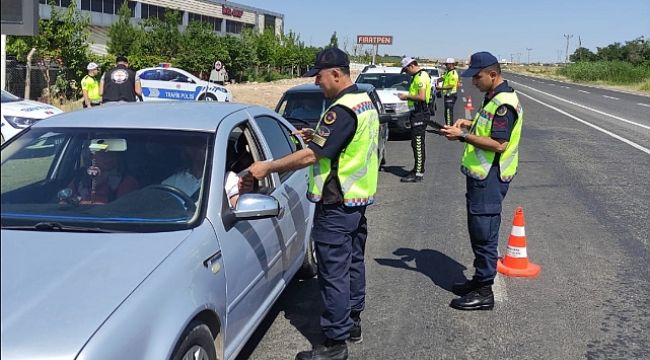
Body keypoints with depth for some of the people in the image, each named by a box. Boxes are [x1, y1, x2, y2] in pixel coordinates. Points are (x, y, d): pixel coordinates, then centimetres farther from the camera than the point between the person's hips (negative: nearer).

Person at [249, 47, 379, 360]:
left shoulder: (342, 109, -22)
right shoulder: (365, 101, 9)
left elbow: (312, 156, -26)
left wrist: (267, 167, -20)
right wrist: (316, 136, 11)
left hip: (337, 204, -10)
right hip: (359, 196, 10)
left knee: (334, 270, -3)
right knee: (353, 260, 20)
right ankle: (352, 321, 34)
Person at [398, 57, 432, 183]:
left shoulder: (421, 77, -15)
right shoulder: (417, 76, 18)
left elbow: (421, 97, -23)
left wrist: (407, 96, -13)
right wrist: (407, 96, 12)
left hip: (420, 114, -11)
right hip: (417, 113, 11)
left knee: (418, 144, -9)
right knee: (416, 144, 15)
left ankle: (418, 174, -7)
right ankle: (418, 170, 23)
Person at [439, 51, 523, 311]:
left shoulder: (504, 103, -19)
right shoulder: (494, 98, 14)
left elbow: (499, 144, -25)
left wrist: (464, 136, -21)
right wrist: (470, 124, 9)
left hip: (490, 179, -11)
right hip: (481, 175, 11)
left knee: (484, 233, -3)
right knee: (478, 231, 18)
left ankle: (483, 292, 7)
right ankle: (480, 280, 31)